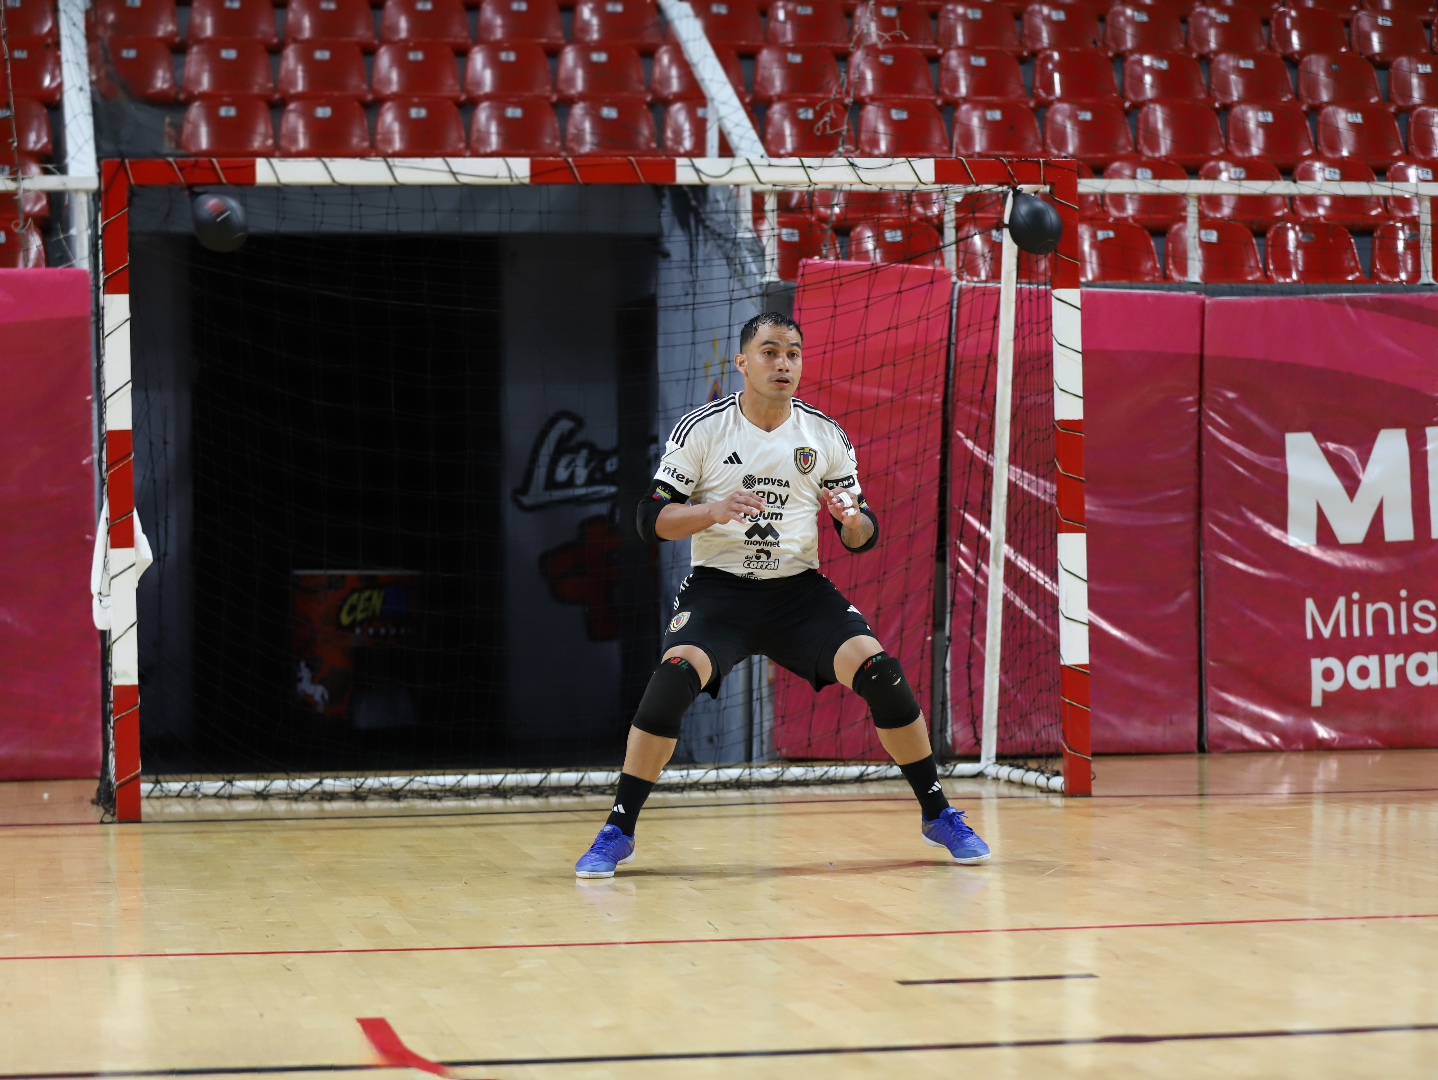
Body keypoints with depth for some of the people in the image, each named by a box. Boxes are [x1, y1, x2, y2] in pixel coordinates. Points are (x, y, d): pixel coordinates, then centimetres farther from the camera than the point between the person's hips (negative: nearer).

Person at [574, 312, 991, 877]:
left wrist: (854, 521, -17)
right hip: (717, 585, -2)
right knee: (674, 676, -28)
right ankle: (617, 831, -15)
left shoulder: (825, 436, 3)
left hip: (799, 587, 2)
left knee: (880, 672, -17)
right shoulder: (701, 429, -4)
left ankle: (937, 815, 2)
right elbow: (651, 519, -5)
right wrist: (713, 511, -22)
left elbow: (864, 537, 7)